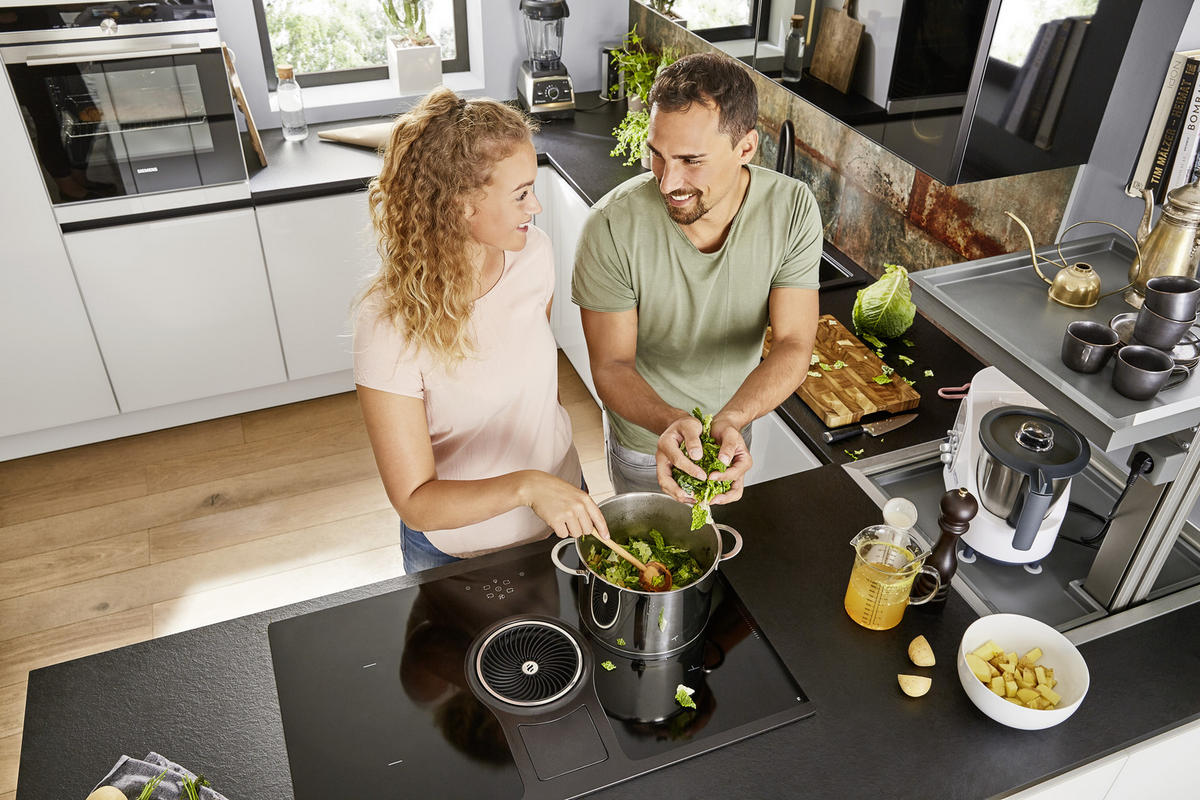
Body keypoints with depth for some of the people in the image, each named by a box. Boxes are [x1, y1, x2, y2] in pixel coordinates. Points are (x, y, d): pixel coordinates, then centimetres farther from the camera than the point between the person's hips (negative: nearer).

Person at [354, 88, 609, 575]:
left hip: (562, 503, 5)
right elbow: (415, 502, -26)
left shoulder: (534, 253, -15)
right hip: (458, 547, -4)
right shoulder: (389, 324, -31)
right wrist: (524, 486, -42)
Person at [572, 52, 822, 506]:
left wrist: (731, 420, -45)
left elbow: (793, 345, -24)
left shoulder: (792, 209, -23)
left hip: (736, 430, 3)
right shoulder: (613, 226, -31)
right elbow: (611, 365, -25)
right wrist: (672, 423, -47)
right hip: (645, 439, -3)